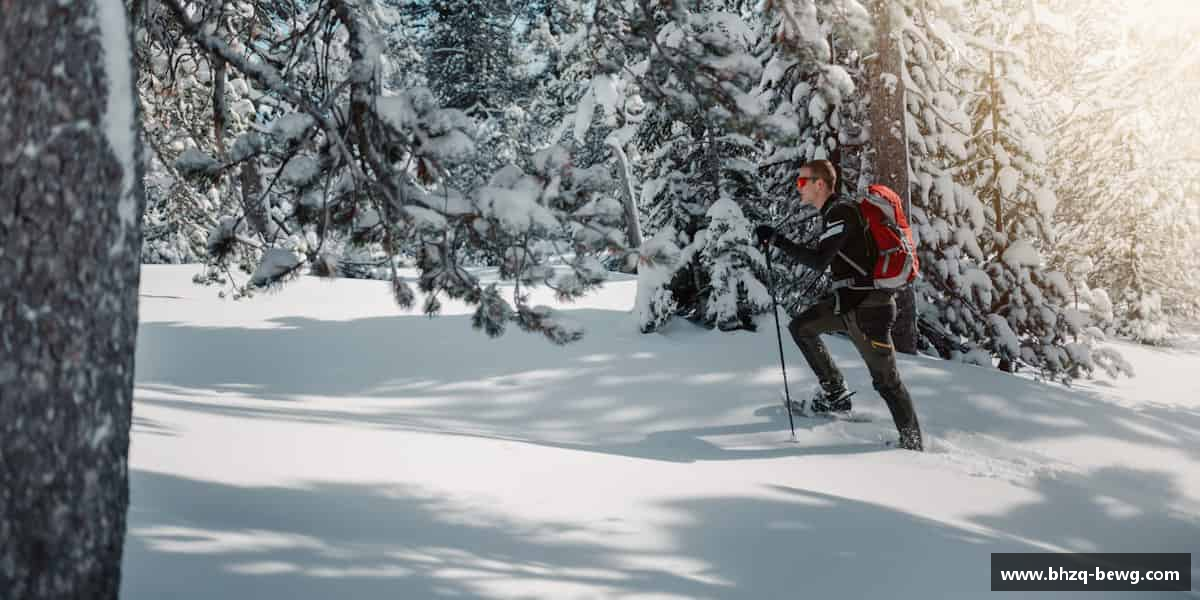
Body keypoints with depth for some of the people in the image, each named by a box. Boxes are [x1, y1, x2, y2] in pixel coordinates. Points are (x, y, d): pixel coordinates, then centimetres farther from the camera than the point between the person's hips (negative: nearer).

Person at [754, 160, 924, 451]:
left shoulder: (841, 211, -18)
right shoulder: (836, 211, 12)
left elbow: (820, 261, -25)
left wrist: (777, 240, -22)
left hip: (867, 308, -10)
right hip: (847, 302, 10)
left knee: (886, 380, -5)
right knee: (800, 327, 16)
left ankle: (913, 443, 2)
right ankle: (835, 394, 18)